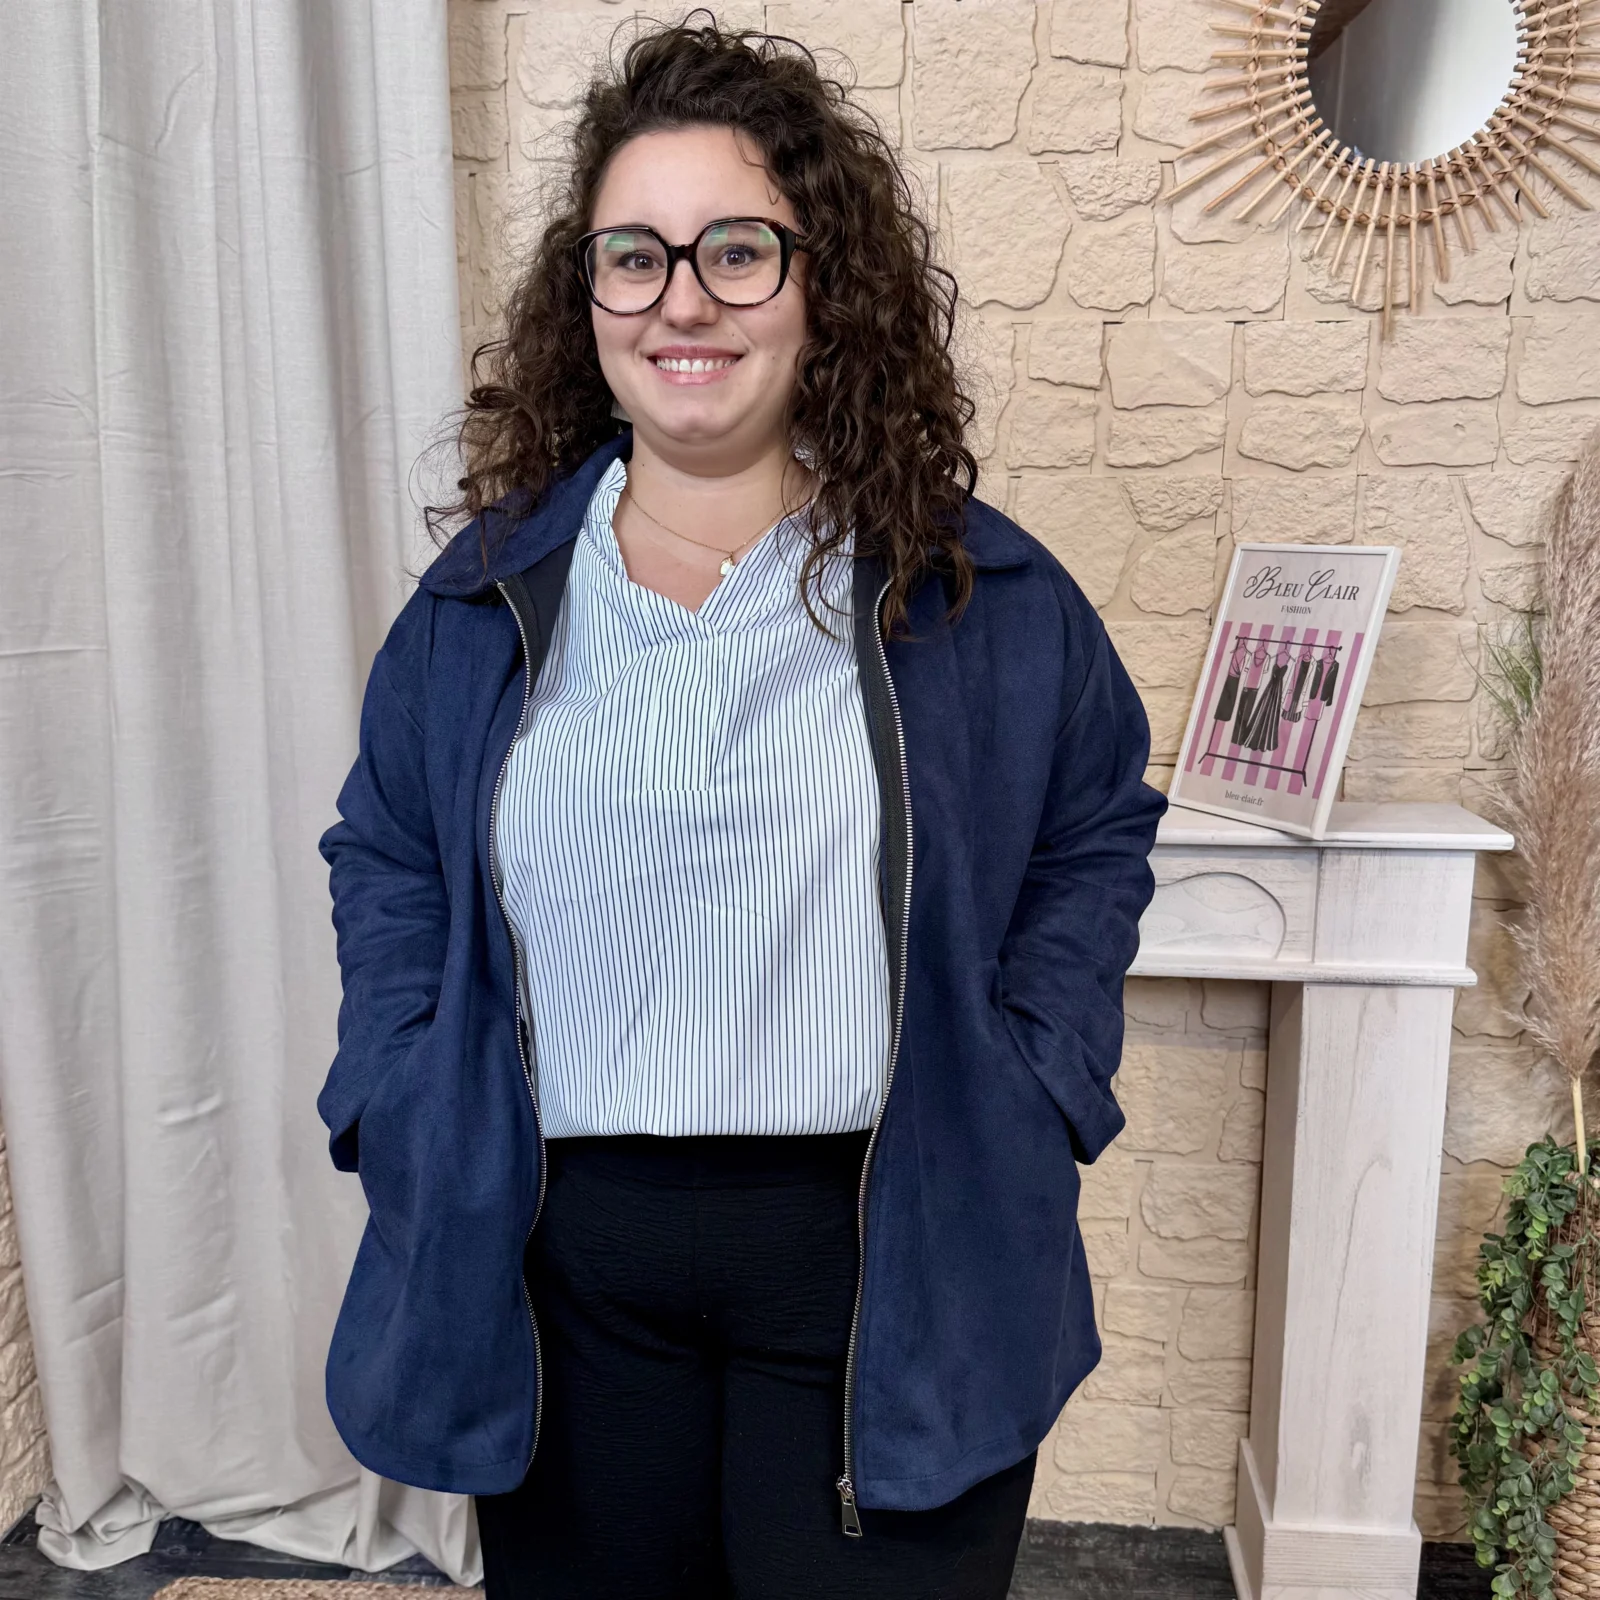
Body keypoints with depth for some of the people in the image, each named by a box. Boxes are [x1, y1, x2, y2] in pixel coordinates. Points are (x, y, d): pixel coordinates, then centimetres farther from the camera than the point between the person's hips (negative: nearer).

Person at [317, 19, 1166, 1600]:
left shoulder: (981, 590, -2)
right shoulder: (488, 589, 3)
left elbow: (1097, 830, 6)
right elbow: (385, 860, 11)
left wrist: (1024, 1092, -4)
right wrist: (402, 1109, -1)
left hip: (885, 1260, -1)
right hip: (557, 1262, 2)